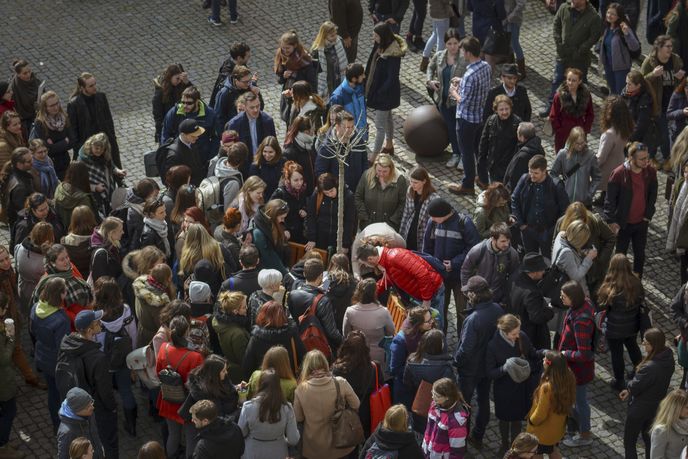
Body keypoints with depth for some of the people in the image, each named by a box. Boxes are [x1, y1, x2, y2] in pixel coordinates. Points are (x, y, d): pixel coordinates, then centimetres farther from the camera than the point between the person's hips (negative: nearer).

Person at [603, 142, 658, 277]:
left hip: (641, 223, 4)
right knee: (620, 255, 12)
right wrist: (611, 221, -14)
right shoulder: (619, 174, -22)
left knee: (640, 255, 16)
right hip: (623, 224, -4)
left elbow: (652, 196, 4)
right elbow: (610, 200, -14)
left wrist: (648, 216, -1)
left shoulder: (650, 172, -9)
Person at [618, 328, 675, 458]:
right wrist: (630, 390, 3)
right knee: (648, 438, 28)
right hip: (656, 407, 8)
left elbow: (634, 388, -25)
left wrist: (629, 386, -1)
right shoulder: (668, 357, -12)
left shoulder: (650, 367, -39)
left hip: (640, 408, -8)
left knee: (629, 443, 12)